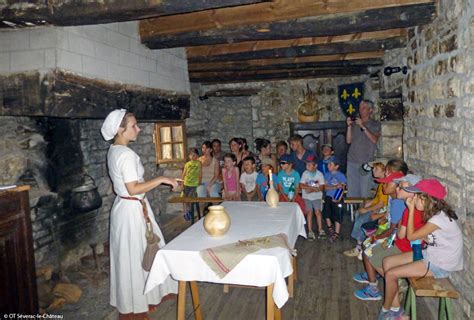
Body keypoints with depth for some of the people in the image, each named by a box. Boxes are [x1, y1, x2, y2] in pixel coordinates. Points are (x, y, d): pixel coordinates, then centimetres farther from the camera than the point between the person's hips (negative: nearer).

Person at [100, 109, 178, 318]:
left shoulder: (114, 151, 8)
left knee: (129, 256, 19)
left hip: (125, 207, 10)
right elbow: (133, 189, -26)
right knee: (134, 257, 4)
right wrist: (162, 179, -21)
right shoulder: (126, 154, -22)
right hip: (132, 209, -10)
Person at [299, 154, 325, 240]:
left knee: (317, 211, -11)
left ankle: (320, 230, 0)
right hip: (306, 197, 0)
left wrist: (311, 189, -18)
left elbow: (321, 188, -6)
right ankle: (310, 231, 0)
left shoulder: (319, 174, -2)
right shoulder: (305, 173, -1)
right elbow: (301, 185, -8)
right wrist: (314, 187, -13)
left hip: (317, 196, 0)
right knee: (309, 212, -5)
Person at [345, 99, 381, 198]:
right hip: (352, 161, 3)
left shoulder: (375, 124, 9)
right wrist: (349, 126, -3)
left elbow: (374, 140, -7)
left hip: (367, 162, -2)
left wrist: (363, 127, -13)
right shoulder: (354, 124, 15)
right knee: (352, 190, 1)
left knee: (365, 192, -7)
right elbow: (348, 140, 8)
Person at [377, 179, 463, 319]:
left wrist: (411, 209, -18)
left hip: (440, 265, -9)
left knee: (391, 274, -14)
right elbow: (426, 238, 4)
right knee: (387, 262, 2)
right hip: (431, 254, 9)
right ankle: (395, 308, 10)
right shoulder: (435, 213, 2)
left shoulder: (439, 218, -27)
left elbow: (411, 236, -19)